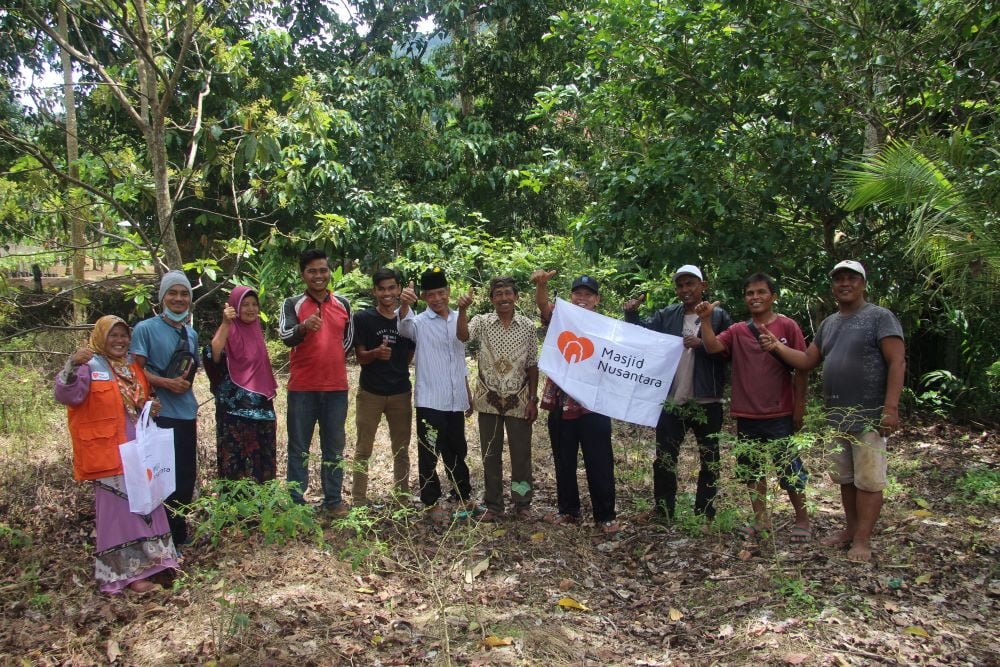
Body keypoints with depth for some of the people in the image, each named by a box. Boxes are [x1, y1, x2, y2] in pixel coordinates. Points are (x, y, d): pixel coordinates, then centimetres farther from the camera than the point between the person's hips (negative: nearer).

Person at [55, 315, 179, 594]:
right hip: (109, 452, -7)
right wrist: (72, 367, -42)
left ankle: (150, 558, 28)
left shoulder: (133, 365, 12)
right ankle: (128, 571, 5)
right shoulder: (89, 366, -9)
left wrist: (151, 405, 1)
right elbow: (66, 395, -25)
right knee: (120, 507, -3)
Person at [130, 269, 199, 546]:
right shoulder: (145, 329, -5)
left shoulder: (191, 333, 14)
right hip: (159, 414, -6)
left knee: (187, 476, 12)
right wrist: (166, 383, -22)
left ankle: (180, 532, 28)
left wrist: (186, 381, 5)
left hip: (187, 413, 6)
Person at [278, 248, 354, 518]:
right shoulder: (292, 304, -4)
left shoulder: (343, 304, 7)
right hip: (302, 388, -3)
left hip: (336, 387, 3)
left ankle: (333, 501, 21)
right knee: (298, 448, 5)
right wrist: (303, 327, -41)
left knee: (334, 448, 11)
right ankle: (296, 503, 13)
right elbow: (286, 336, -21)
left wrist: (331, 360, 12)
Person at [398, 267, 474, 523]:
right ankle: (432, 503, 15)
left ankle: (463, 496, 31)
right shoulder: (420, 323, -6)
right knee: (430, 454, 3)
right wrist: (404, 304, -53)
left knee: (457, 451, 17)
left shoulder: (458, 320, 9)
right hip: (429, 401, -5)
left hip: (456, 401, 5)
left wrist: (468, 394, 17)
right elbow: (405, 326, -31)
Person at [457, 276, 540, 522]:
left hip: (518, 399, 0)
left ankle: (522, 503, 22)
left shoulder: (527, 326, 0)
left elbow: (532, 365, 3)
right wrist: (462, 309, -36)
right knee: (490, 454, 9)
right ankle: (492, 504, 21)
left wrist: (533, 399, 0)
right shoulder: (481, 322, -2)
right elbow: (462, 336, -23)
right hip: (488, 399, 0)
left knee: (521, 453, 6)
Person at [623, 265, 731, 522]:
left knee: (709, 459, 10)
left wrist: (702, 344, -22)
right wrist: (631, 314, -23)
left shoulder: (719, 316, -2)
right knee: (664, 458, 7)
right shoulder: (666, 316, 6)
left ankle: (705, 514, 22)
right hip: (671, 400, 2)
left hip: (706, 401, -2)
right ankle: (662, 512, 18)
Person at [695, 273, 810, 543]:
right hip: (746, 416, 4)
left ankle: (802, 521, 19)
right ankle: (760, 520, 24)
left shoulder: (787, 327, -3)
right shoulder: (737, 331, 7)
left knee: (789, 470, 3)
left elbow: (801, 369, -2)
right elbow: (712, 347, -9)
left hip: (780, 415, -4)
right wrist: (706, 320, -19)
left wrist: (800, 407, -4)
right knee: (751, 469, 11)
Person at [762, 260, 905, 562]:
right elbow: (807, 361, 14)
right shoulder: (828, 323, 16)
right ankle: (850, 530, 27)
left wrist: (891, 407, -20)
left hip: (869, 416, -7)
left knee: (868, 480, -1)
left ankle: (862, 540, 5)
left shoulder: (880, 317, -6)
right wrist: (777, 346, -2)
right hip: (836, 416, 7)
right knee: (845, 478, 15)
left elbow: (897, 362, -12)